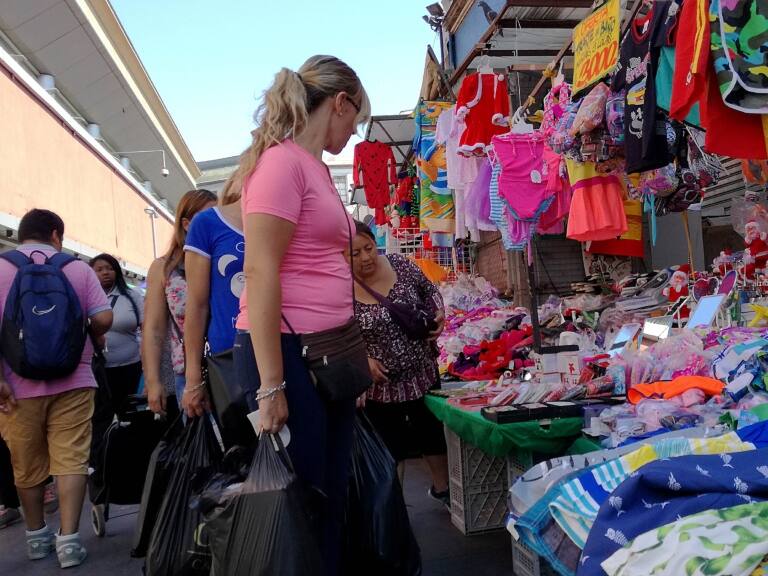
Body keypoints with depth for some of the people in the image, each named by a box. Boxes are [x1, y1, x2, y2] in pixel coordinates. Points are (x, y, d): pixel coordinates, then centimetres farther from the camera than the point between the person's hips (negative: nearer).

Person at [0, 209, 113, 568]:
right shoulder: (78, 269, 4)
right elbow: (103, 319, -4)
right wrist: (91, 338, 17)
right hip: (72, 381, -1)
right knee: (71, 460, 2)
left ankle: (36, 537, 28)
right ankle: (68, 541, -1)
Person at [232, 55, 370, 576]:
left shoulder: (317, 168, 17)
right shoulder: (282, 161, -11)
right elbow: (260, 273, -18)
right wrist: (270, 386, -20)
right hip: (288, 353, -9)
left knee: (333, 496, 15)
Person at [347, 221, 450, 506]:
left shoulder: (400, 264, -8)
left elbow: (429, 290, 8)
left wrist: (438, 315, -9)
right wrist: (362, 359, -23)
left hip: (423, 372, 4)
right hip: (379, 382, -4)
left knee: (435, 432, 20)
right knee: (390, 449, 11)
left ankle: (441, 487, 45)